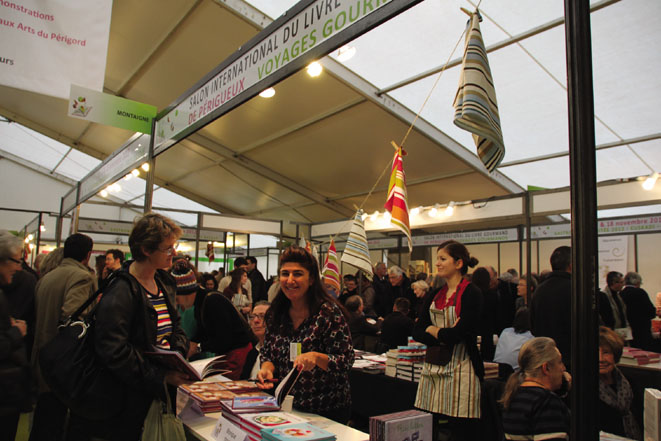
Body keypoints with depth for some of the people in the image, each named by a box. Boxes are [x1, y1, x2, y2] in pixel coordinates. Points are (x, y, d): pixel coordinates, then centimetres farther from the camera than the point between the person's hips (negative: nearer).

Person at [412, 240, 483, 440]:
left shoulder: (471, 294, -7)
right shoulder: (433, 295, 12)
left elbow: (461, 333, -17)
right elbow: (417, 332, 5)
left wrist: (433, 330, -3)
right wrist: (446, 335, -10)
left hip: (460, 369, -6)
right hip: (433, 369, 6)